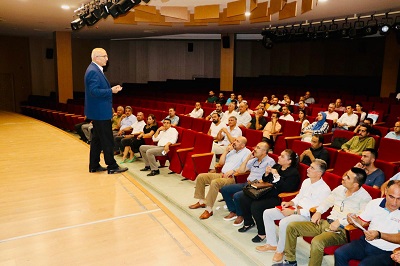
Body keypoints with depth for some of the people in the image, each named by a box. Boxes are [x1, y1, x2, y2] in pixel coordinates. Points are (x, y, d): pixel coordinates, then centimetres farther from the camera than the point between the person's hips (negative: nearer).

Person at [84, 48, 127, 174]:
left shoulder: (95, 70, 15)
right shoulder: (93, 71, -18)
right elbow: (94, 91, -25)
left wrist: (111, 89, 10)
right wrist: (111, 91, -20)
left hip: (98, 112, 11)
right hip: (100, 112, -11)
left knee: (97, 139, 15)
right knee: (107, 140, -3)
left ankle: (94, 166, 24)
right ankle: (112, 166, 6)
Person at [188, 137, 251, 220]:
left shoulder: (247, 152, -3)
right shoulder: (232, 150, 21)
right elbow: (221, 162, 18)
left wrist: (233, 171, -23)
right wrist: (226, 150, 9)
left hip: (232, 178, -9)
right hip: (222, 174, 9)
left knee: (215, 182, -36)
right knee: (200, 177, 1)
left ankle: (209, 209, -27)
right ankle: (201, 201, 11)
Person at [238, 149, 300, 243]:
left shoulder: (293, 173, -9)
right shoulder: (276, 166, 14)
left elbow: (286, 189, -22)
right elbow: (265, 181, 22)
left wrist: (277, 176, -21)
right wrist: (266, 174, 1)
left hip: (278, 198, -9)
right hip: (268, 192, 9)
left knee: (255, 206, -28)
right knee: (243, 198, -4)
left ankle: (262, 233, -9)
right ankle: (248, 222, 17)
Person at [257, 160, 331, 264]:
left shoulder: (324, 189, -16)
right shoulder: (306, 181, 10)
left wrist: (293, 212, -19)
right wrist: (290, 203, 2)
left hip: (307, 215, -9)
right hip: (295, 208, 9)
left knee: (284, 223, -34)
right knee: (267, 213, -2)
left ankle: (280, 250, -8)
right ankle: (272, 244, 8)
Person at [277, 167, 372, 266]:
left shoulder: (365, 197, -10)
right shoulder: (340, 188, 11)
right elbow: (327, 201, 24)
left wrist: (340, 221, -25)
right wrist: (318, 212, 7)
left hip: (342, 230, -8)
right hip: (326, 223, 8)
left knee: (317, 242, -37)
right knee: (292, 226, 0)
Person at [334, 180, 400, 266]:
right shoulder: (374, 203, 3)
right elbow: (362, 222, 11)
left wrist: (379, 235, -29)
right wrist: (354, 219, -11)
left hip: (385, 252, -4)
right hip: (366, 243, 4)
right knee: (339, 253, -16)